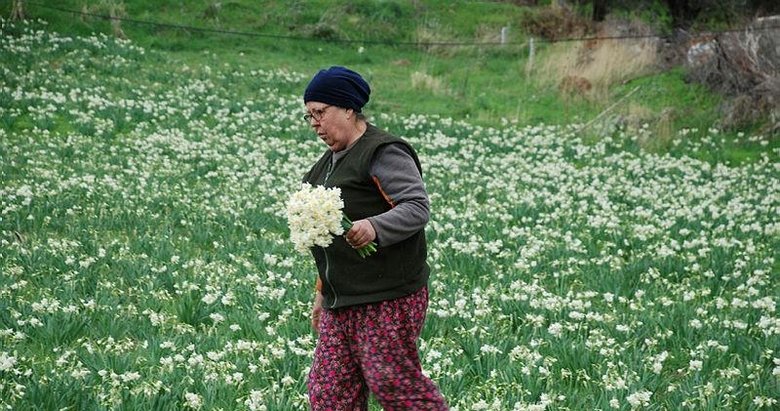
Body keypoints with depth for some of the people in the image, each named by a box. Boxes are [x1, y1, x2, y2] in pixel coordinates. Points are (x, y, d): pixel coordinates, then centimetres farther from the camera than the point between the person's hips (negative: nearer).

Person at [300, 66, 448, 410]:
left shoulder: (383, 153, -10)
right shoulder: (332, 159, 20)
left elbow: (418, 208, -18)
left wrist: (374, 227, -35)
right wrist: (323, 291, 25)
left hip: (389, 297, -9)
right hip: (341, 301, 9)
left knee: (392, 380, -8)